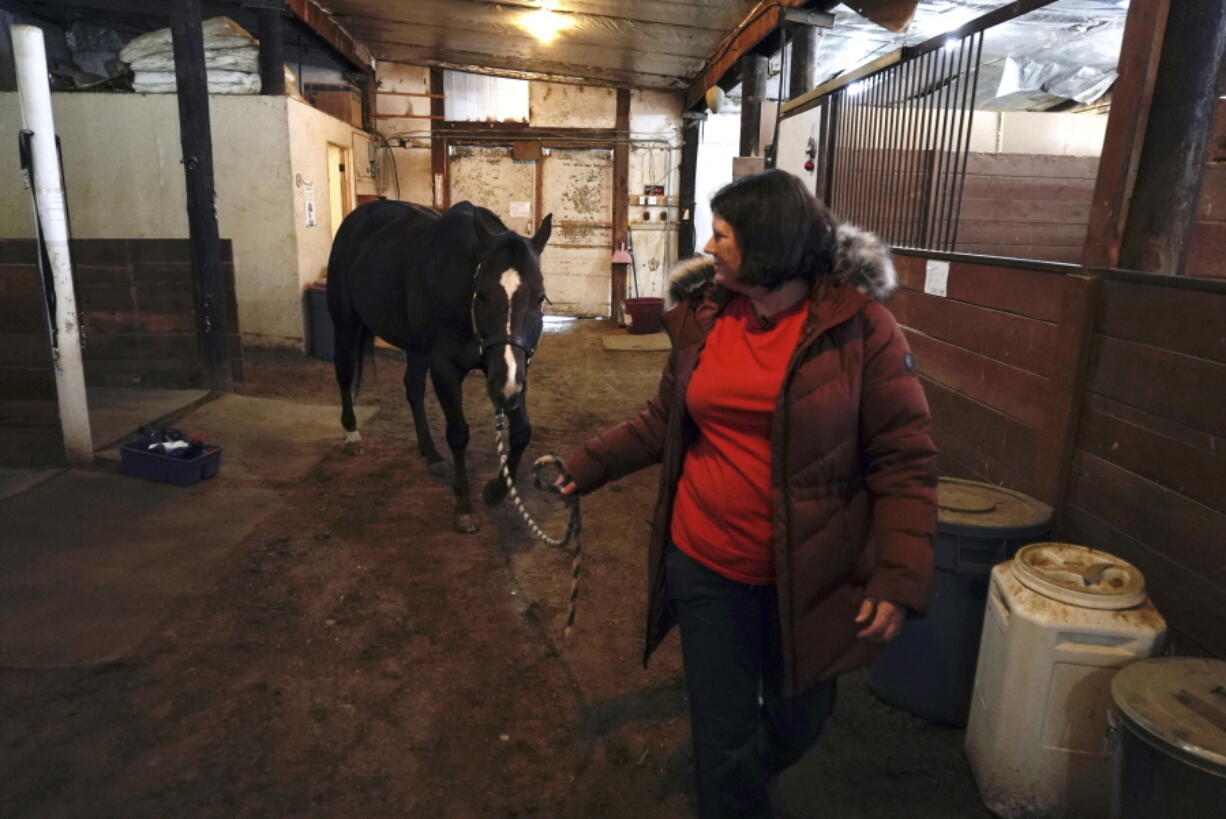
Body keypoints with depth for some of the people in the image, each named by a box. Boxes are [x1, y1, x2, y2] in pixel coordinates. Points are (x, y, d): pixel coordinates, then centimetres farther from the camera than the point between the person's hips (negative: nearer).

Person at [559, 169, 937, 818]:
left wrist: (899, 579, -16)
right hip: (706, 566, 2)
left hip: (809, 576, -1)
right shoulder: (702, 318, -1)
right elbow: (662, 422, 11)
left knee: (796, 723, 22)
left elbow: (904, 460, -11)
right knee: (724, 734, 13)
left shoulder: (859, 325, -12)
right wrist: (586, 467, 8)